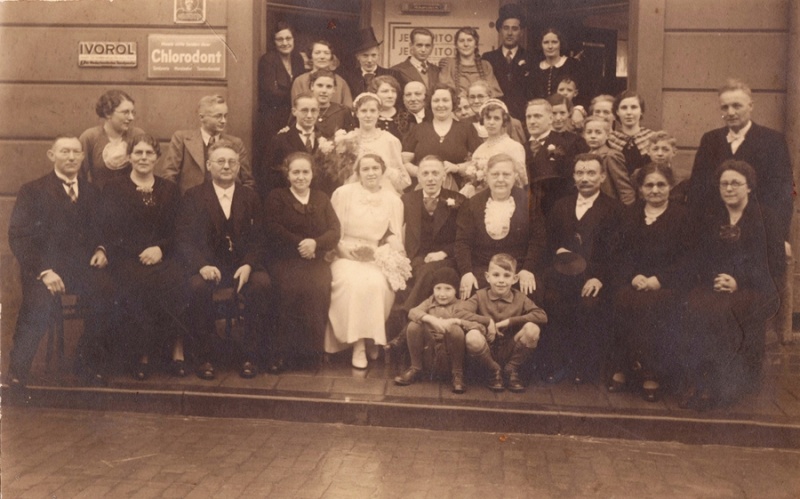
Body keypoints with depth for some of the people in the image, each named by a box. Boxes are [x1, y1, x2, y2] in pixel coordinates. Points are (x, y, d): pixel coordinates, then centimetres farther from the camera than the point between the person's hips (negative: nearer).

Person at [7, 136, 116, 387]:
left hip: (83, 265, 3)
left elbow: (101, 229, 25)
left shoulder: (92, 192, 18)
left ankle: (89, 363, -10)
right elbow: (18, 237, -2)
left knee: (106, 293, -29)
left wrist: (100, 249, 0)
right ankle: (18, 370, -13)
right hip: (44, 266, -2)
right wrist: (43, 271, -17)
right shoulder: (33, 191, 6)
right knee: (40, 300, -34)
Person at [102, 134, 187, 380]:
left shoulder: (169, 189, 17)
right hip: (127, 259, -1)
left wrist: (160, 249, -10)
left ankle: (178, 350, -23)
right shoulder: (114, 189, 10)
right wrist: (140, 254, -13)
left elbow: (177, 231, 10)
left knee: (175, 282, -32)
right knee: (139, 286, -34)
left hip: (162, 257, 2)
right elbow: (111, 233, 1)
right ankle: (142, 352, -19)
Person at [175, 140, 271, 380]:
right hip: (206, 264, -1)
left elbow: (258, 238, 5)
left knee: (262, 283, -30)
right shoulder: (193, 196, 8)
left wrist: (249, 265, -15)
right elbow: (183, 238, -2)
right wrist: (202, 265, -20)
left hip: (243, 264, 1)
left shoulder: (250, 197, 14)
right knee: (198, 286, -34)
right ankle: (205, 357, -17)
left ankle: (251, 356, -17)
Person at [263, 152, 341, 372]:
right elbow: (273, 229, -2)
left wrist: (315, 243, -12)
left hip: (315, 260, 2)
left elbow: (335, 232, 8)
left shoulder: (321, 199, 22)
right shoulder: (276, 197, 15)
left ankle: (310, 349, -20)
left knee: (319, 288, -31)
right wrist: (300, 243, -12)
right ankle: (283, 352, -25)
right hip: (284, 260, -2)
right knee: (293, 288, -34)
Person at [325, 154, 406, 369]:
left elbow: (395, 238, 7)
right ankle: (358, 344, -23)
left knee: (377, 284, -32)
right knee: (352, 283, -33)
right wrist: (345, 249, -11)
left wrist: (377, 252, -11)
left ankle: (373, 338, -13)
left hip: (377, 257, 1)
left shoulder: (393, 200, 10)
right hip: (346, 255, -1)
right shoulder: (343, 193, 6)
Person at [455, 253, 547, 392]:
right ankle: (494, 372, -2)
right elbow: (459, 313, -17)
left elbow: (542, 316, -13)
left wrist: (509, 321, -17)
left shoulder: (520, 297, 2)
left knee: (532, 328, -24)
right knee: (472, 336, -33)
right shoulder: (481, 296, -1)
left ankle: (512, 371, 0)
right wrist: (487, 321, -20)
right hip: (487, 354, -1)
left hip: (512, 353, 1)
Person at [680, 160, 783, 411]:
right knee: (694, 307, -31)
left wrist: (739, 282, -13)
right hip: (712, 287, 3)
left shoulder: (765, 219, 7)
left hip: (753, 291, -3)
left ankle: (718, 386, -26)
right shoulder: (709, 217, 18)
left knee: (717, 309, -34)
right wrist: (711, 280, -8)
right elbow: (695, 259, 13)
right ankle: (698, 382, -27)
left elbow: (776, 265, 0)